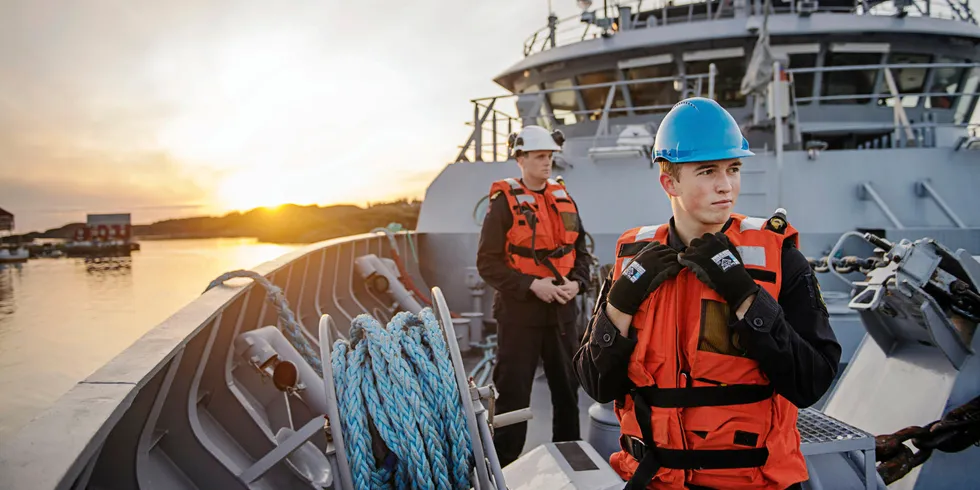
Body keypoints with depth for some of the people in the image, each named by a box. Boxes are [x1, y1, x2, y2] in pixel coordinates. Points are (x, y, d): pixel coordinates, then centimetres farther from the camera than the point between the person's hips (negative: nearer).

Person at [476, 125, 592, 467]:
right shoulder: (504, 202, -7)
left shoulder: (563, 199, 9)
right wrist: (531, 285, -19)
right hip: (519, 312, -5)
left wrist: (577, 282, -5)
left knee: (567, 388, 16)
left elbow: (580, 250, 13)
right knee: (513, 394, 3)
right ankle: (504, 467, 18)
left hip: (562, 311, 5)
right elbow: (488, 262, -11)